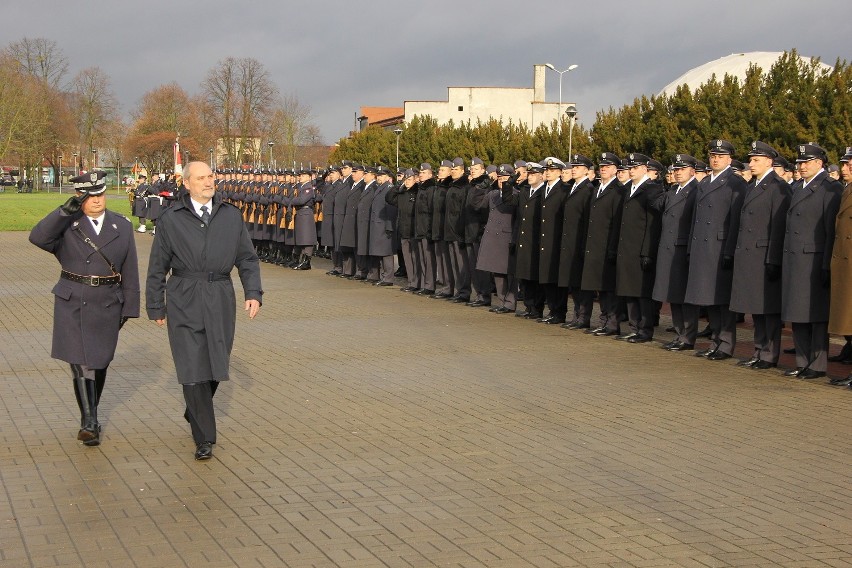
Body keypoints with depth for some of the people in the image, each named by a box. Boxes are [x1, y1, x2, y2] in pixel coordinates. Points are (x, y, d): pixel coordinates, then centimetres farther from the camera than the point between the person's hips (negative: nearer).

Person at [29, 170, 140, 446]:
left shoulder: (122, 226, 5)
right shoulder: (66, 225, -1)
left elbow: (130, 271, 7)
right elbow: (38, 237, -20)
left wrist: (129, 307, 5)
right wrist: (66, 210, -24)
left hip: (107, 306, 2)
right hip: (72, 304, -2)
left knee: (100, 362, 12)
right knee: (81, 363, -8)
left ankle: (91, 414, 32)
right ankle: (89, 423, -7)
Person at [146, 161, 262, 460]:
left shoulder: (231, 216, 8)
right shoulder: (171, 219, 2)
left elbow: (247, 259, 12)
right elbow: (157, 267, 7)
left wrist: (253, 292, 0)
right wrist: (155, 306, 6)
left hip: (220, 300, 3)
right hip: (184, 301, -2)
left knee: (216, 367, 10)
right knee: (193, 369, -6)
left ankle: (194, 412, 39)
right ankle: (204, 438, 1)